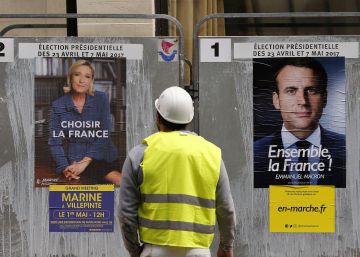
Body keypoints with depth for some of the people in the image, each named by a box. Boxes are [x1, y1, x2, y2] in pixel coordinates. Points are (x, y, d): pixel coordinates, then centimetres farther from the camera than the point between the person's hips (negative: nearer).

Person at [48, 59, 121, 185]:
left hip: (103, 156, 2)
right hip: (75, 161, -2)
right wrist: (65, 168, -14)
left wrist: (85, 162, -15)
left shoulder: (101, 99, 4)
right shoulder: (58, 105, 4)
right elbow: (55, 142, 3)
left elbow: (104, 136, -4)